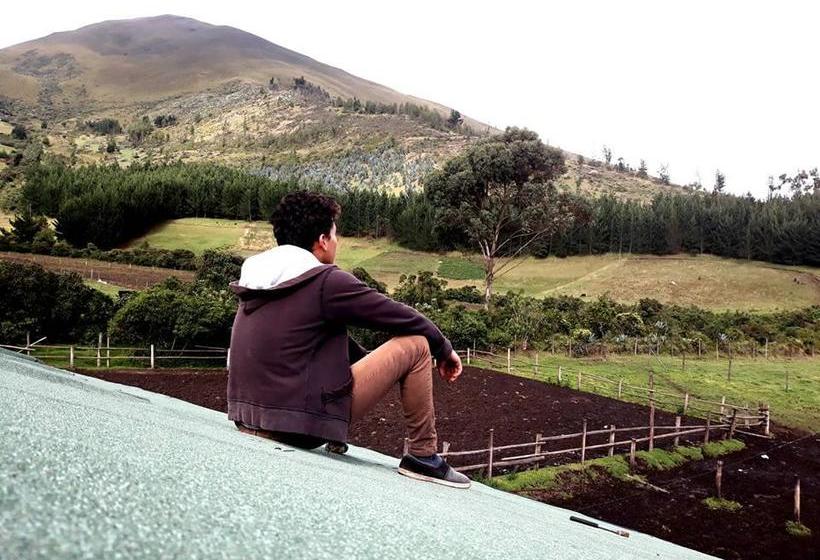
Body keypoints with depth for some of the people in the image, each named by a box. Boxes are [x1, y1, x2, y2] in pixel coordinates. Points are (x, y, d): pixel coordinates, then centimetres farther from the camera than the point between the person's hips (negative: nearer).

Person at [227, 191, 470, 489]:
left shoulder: (258, 282, 12)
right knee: (415, 345, -1)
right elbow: (403, 317, -4)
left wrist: (370, 361, 30)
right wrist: (444, 350, 14)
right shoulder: (327, 280, -12)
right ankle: (423, 457, 8)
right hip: (304, 424, -8)